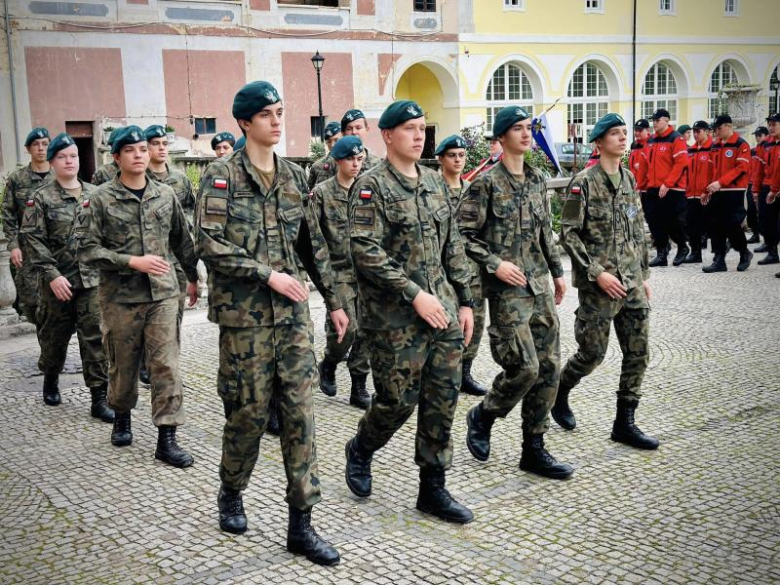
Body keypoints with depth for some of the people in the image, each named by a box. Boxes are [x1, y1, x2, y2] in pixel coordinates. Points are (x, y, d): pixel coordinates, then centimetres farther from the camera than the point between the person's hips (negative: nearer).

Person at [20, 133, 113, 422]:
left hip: (92, 279, 2)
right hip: (58, 281, -1)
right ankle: (50, 381, 39)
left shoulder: (94, 195, 6)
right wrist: (52, 275, -15)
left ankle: (99, 398, 0)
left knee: (96, 338, -4)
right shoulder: (41, 198, -3)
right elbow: (33, 239, -8)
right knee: (54, 336, 14)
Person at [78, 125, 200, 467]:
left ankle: (167, 438, 1)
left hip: (163, 294, 2)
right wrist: (133, 262, -18)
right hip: (120, 297, -1)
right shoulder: (102, 198, -4)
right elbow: (87, 248, -9)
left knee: (166, 366, -4)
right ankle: (122, 417, 38)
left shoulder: (165, 195, 5)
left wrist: (192, 277, 23)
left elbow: (182, 240, 17)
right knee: (123, 366, 12)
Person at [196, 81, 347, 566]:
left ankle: (301, 522, 7)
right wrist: (268, 275, -18)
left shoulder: (295, 177, 11)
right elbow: (210, 243, -14)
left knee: (300, 411, 1)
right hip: (244, 313, -4)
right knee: (249, 411, 5)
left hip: (293, 312, 4)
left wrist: (334, 300, 14)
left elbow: (314, 244, 15)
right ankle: (232, 494, 32)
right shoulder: (223, 176, -5)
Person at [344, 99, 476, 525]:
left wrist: (464, 301, 11)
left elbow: (452, 247, 15)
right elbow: (367, 253, -17)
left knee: (442, 402, 6)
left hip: (442, 310, 6)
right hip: (394, 317, -6)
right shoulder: (372, 187, -9)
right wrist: (415, 295, -20)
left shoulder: (434, 182, 12)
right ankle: (360, 450, 32)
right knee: (398, 400, 1)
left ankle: (433, 490, 18)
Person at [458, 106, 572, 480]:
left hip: (540, 286, 7)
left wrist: (557, 271, 19)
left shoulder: (537, 180, 13)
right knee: (524, 367, -12)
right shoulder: (486, 183, -8)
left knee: (548, 367, 5)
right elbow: (463, 234, -11)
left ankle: (534, 450, 15)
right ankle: (482, 416, 17)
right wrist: (495, 264, -17)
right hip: (507, 290, -7)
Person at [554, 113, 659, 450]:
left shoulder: (630, 180, 11)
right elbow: (568, 234, -12)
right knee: (593, 353, 1)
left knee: (638, 354, 4)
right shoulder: (584, 182, -9)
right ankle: (559, 393, 29)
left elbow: (638, 233, 17)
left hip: (632, 284, 6)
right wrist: (597, 273, -17)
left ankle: (625, 423, 14)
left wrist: (644, 276, 15)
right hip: (598, 286, -6)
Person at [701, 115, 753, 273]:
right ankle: (719, 261, 7)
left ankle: (745, 254, 19)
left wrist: (721, 182, -24)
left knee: (732, 226, -4)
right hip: (717, 193, 6)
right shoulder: (715, 146, 13)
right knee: (716, 227, 2)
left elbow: (742, 168, -16)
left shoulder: (741, 145, -7)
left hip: (734, 193, -6)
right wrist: (708, 191, 13)